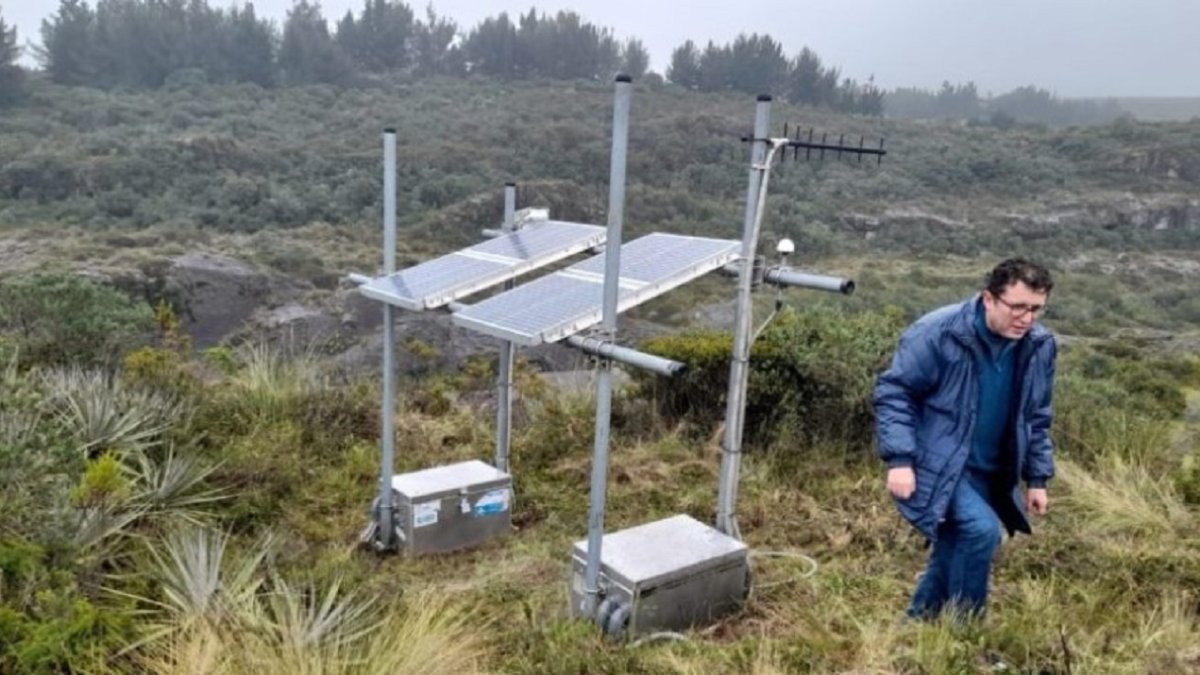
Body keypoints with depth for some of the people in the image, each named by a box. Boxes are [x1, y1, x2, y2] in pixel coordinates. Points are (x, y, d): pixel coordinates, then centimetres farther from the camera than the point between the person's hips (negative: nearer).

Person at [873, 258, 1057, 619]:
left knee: (952, 555, 13)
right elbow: (893, 392, -15)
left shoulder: (1040, 345, -1)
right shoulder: (937, 333, -21)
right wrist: (900, 460, -22)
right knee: (981, 529, -24)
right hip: (936, 465, -6)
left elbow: (1036, 418, 12)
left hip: (989, 473, 6)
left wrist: (1037, 478, 12)